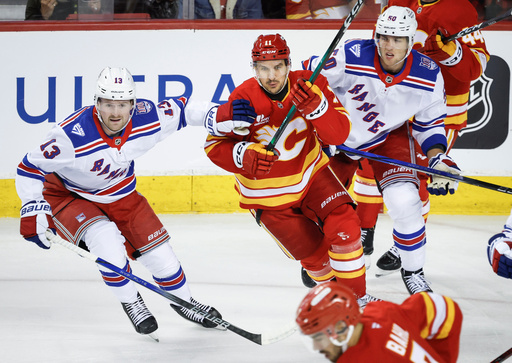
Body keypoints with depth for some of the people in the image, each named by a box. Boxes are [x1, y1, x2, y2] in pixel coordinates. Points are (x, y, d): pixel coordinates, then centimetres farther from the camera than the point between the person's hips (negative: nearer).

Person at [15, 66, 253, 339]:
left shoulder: (146, 119, -24)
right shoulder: (73, 136, -37)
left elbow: (182, 110, -7)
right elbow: (30, 167, -27)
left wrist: (220, 119, -19)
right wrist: (33, 212, -33)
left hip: (120, 194, 4)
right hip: (69, 195, -4)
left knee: (158, 251, 4)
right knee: (108, 243, -28)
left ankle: (184, 302, 33)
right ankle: (130, 302, -1)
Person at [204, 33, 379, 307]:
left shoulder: (309, 84, -16)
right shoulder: (243, 100, -22)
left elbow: (339, 134, -22)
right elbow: (215, 145, -15)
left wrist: (315, 106, -41)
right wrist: (244, 156, -35)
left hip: (310, 172, 2)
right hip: (268, 195, -2)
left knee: (344, 227, -18)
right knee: (314, 254, -1)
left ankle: (357, 298, -1)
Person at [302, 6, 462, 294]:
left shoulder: (428, 76, -21)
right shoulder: (351, 58, -31)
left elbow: (430, 122, -5)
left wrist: (438, 159, -18)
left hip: (389, 136, 0)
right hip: (340, 135, 0)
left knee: (405, 201, -19)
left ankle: (414, 271, 4)